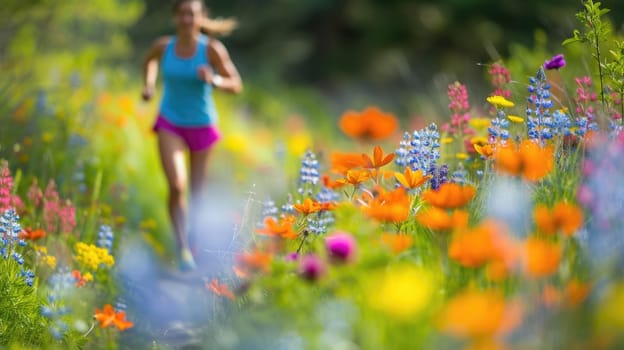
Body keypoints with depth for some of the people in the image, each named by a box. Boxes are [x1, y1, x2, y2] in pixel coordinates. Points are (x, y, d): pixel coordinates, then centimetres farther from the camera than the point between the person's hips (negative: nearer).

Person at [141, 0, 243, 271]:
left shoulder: (212, 49, -14)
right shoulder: (164, 46, -7)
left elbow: (236, 86, -12)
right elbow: (150, 60, 18)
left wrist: (214, 80, -31)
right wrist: (149, 84, 2)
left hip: (202, 126, 0)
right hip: (170, 125, 0)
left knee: (196, 191, 14)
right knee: (177, 186, -20)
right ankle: (182, 248, -15)